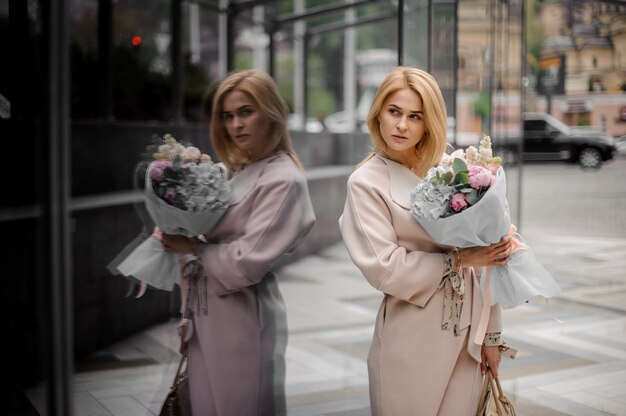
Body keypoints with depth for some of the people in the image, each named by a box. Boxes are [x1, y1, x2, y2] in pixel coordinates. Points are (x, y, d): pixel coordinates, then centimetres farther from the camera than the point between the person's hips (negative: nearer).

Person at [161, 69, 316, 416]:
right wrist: (176, 237, -6)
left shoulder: (283, 180, -15)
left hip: (242, 319, -7)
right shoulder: (234, 171, 9)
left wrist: (194, 249, -9)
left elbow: (246, 264, -20)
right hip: (207, 313, 8)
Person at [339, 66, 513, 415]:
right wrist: (457, 260, -12)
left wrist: (491, 333, 4)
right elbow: (385, 268, -13)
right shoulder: (367, 183, -7)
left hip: (467, 331, 4)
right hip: (413, 337, -3)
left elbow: (484, 255, 4)